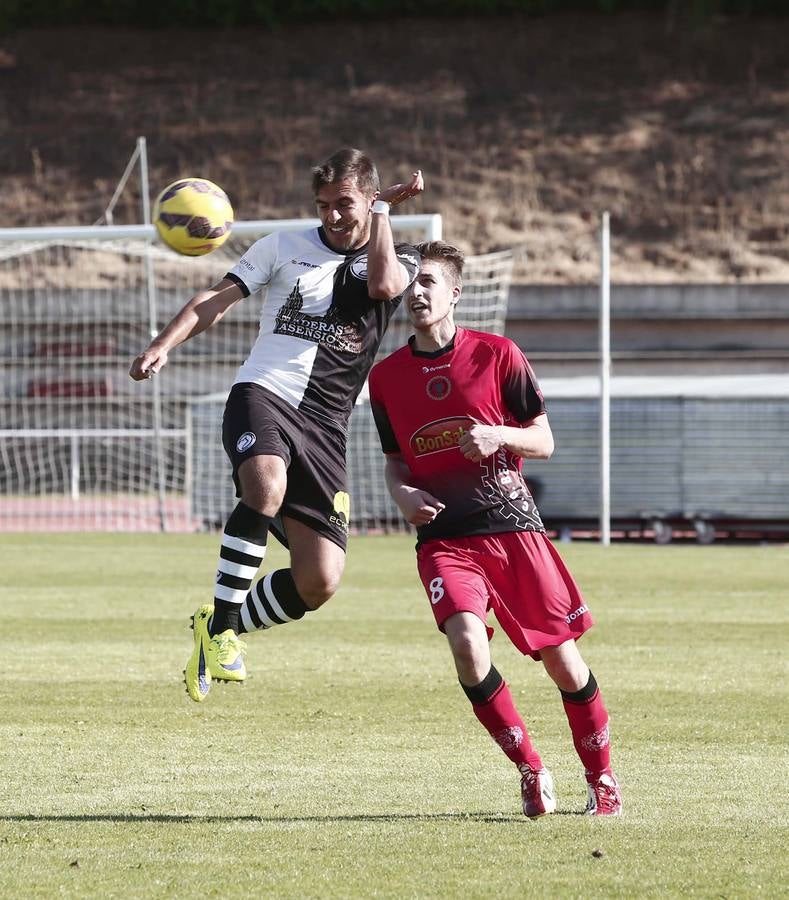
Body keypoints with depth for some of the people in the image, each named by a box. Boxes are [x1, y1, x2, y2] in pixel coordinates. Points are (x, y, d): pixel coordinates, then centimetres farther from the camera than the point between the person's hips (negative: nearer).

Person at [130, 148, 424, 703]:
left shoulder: (399, 261, 11)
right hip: (263, 394, -2)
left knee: (319, 583, -8)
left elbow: (384, 285, -14)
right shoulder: (285, 247, 13)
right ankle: (220, 626, -26)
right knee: (266, 487, -37)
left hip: (324, 426, 2)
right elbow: (216, 302, 10)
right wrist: (165, 345, -6)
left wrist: (383, 210, -3)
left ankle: (221, 628, 18)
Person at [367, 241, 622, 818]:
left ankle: (602, 775, 23)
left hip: (513, 526, -1)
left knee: (563, 659, 0)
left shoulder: (498, 356, -2)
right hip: (443, 537, 1)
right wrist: (403, 494, -4)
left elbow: (544, 442, 3)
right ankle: (531, 770, -7)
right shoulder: (387, 377, 6)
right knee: (467, 641, -24)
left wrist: (499, 436, -17)